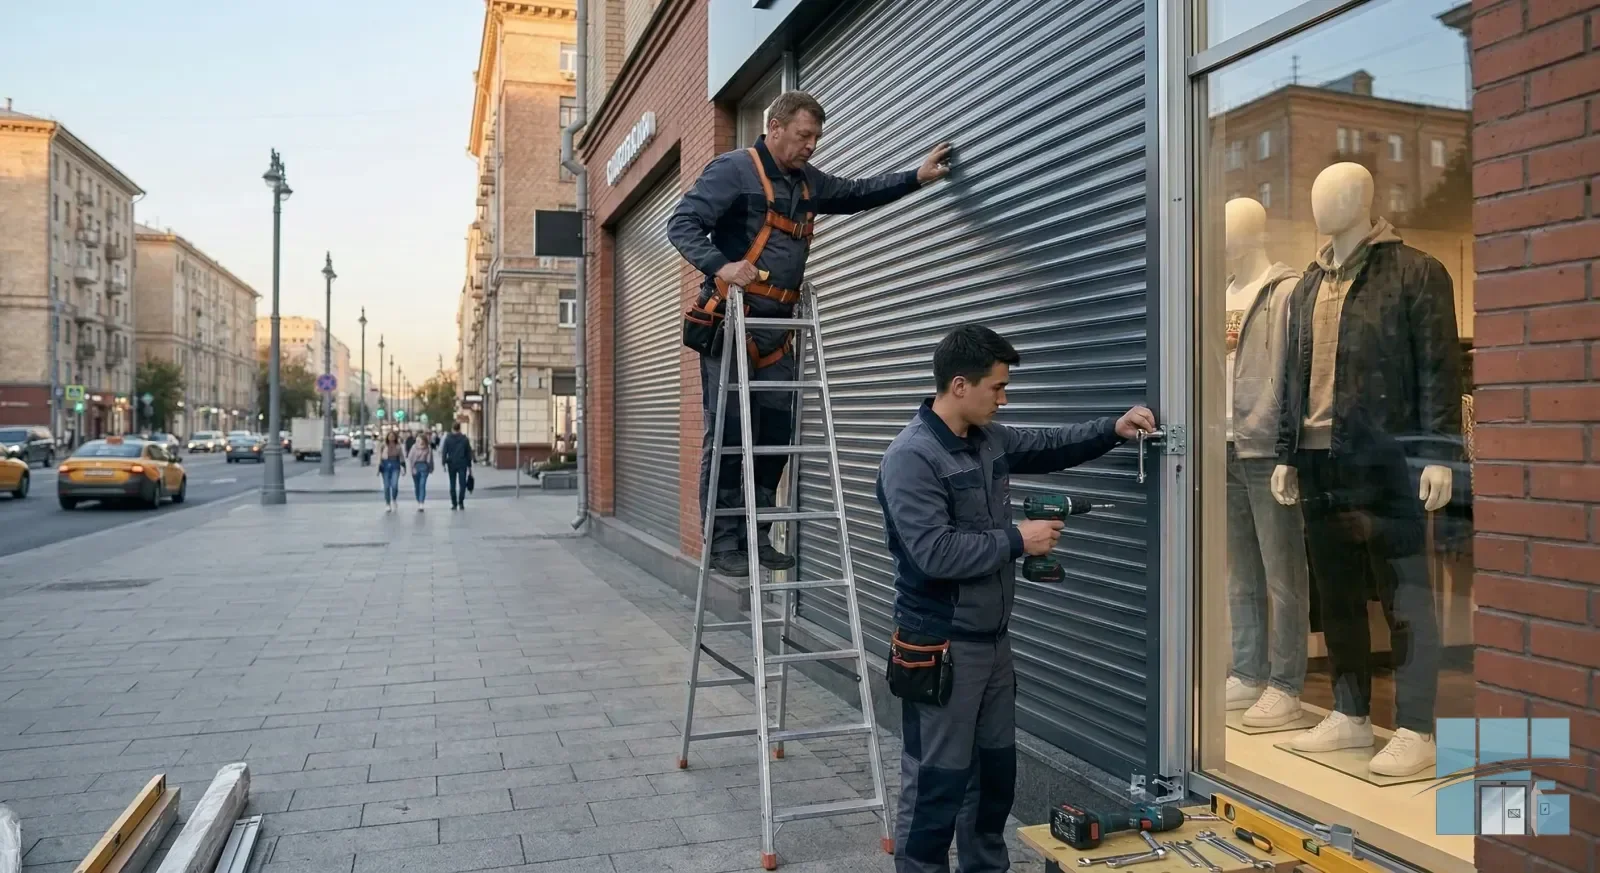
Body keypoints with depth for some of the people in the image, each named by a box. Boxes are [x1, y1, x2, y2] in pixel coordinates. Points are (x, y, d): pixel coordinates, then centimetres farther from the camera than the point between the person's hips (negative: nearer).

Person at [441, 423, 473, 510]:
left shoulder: (448, 439, -2)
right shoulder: (465, 439, 1)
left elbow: (444, 452, -6)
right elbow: (469, 453, 5)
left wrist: (444, 464, -4)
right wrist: (469, 466, 11)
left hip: (451, 464, 0)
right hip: (462, 464, 0)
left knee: (453, 484, 9)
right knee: (462, 484, 2)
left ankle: (454, 503, 10)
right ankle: (461, 503, -7)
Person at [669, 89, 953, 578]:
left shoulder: (808, 183, 18)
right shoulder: (733, 170, -4)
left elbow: (858, 194, 28)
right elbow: (682, 224, -10)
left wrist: (917, 177, 17)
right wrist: (720, 266, -27)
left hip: (777, 329, 8)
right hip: (731, 322, -7)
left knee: (776, 436, 5)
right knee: (728, 436, -7)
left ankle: (757, 537, 15)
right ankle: (723, 542, 0)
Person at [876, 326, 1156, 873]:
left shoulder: (988, 440, 6)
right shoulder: (911, 457, -20)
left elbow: (1051, 447, 22)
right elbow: (935, 553, -28)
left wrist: (1113, 429, 7)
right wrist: (1018, 540, -19)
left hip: (993, 640, 9)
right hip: (941, 648, -9)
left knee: (996, 769, 21)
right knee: (937, 782, 1)